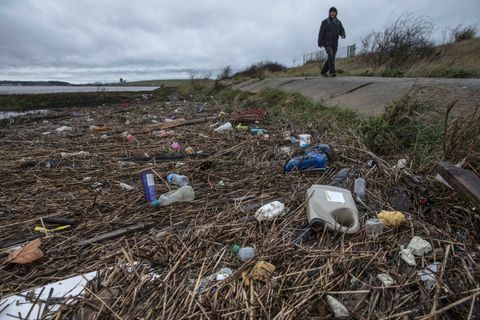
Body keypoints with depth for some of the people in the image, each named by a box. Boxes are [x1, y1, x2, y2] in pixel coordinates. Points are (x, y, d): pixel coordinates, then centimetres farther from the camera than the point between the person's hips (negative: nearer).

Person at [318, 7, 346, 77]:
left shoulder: (338, 22, 8)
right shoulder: (325, 22, -3)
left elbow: (342, 31, 2)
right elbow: (321, 33, -7)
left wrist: (343, 35, -22)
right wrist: (320, 43, -15)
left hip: (335, 44, 5)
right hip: (327, 43, -5)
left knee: (331, 58, 6)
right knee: (330, 56, -24)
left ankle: (323, 71, 22)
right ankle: (332, 72, -21)